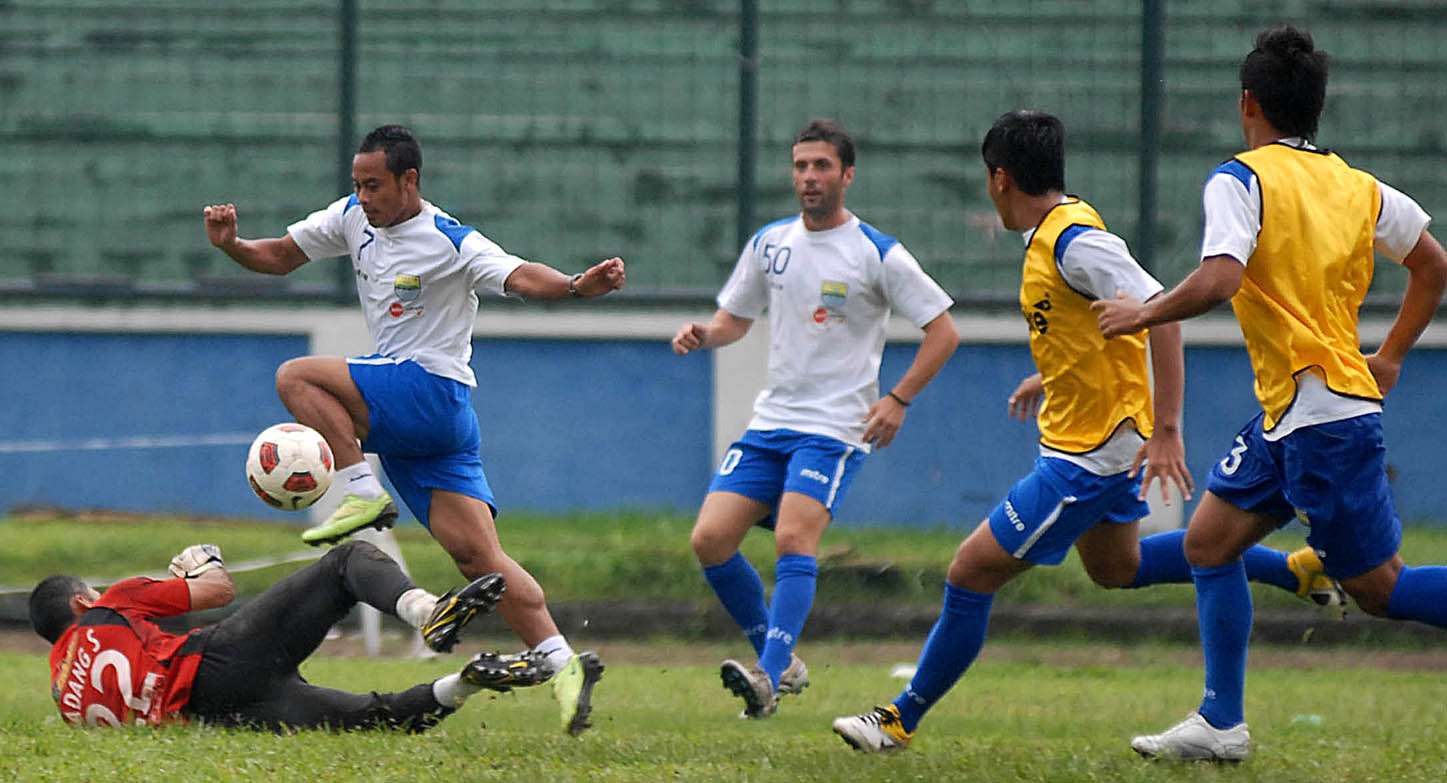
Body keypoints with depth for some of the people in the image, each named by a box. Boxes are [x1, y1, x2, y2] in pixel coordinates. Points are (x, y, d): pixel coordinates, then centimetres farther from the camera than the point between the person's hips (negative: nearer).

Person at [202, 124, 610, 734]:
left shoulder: (451, 243, -11)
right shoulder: (354, 218, 11)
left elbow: (519, 277, -24)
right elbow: (279, 256, 19)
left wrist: (576, 286, -43)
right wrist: (229, 244, -1)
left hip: (434, 393, -7)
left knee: (297, 378, -18)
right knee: (475, 553, -4)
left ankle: (365, 497, -18)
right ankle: (559, 661, -7)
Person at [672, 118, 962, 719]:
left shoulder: (879, 255, -6)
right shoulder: (769, 243, 9)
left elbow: (943, 331, -2)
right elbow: (736, 316, 22)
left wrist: (898, 399, -11)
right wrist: (703, 335, -1)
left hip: (835, 427, -6)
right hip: (770, 421, 6)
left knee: (793, 538, -24)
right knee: (711, 539, -6)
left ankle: (769, 677, -30)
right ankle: (782, 661, 8)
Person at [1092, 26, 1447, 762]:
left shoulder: (1241, 179, -12)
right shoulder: (1358, 186, 10)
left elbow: (1219, 279, -27)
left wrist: (1142, 313, -12)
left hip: (1323, 415, -8)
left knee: (1377, 587, -3)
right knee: (1209, 539, 12)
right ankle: (1221, 723, 12)